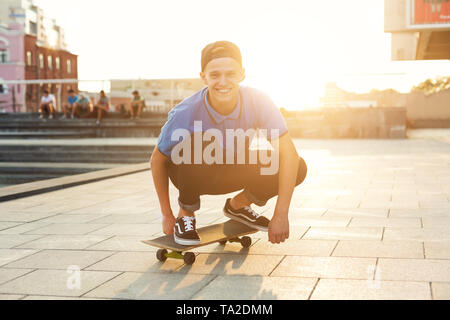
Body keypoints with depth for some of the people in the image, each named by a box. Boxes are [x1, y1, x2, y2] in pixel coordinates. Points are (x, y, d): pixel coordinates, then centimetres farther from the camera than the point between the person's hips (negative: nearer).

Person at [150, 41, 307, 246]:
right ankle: (185, 216, -10)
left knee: (298, 169, -18)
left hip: (236, 172, 3)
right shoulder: (186, 113, -29)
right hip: (197, 176, -3)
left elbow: (288, 154, -27)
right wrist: (167, 215, -12)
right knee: (192, 143, -37)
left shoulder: (257, 102, -25)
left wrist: (280, 216, -32)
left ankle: (237, 205, 8)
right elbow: (157, 160, -14)